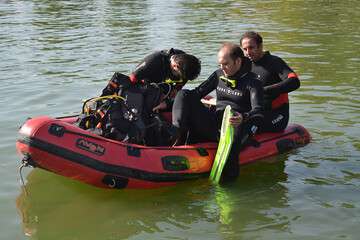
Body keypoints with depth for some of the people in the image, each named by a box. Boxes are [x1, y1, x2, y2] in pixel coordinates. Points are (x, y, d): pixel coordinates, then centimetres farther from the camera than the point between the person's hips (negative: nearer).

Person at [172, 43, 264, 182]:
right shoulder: (219, 75, 14)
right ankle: (178, 138, -27)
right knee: (183, 95, -10)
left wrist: (243, 118, -42)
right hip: (213, 125, 6)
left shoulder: (252, 82, -4)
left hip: (234, 128, -6)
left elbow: (258, 111, -18)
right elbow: (196, 93, 15)